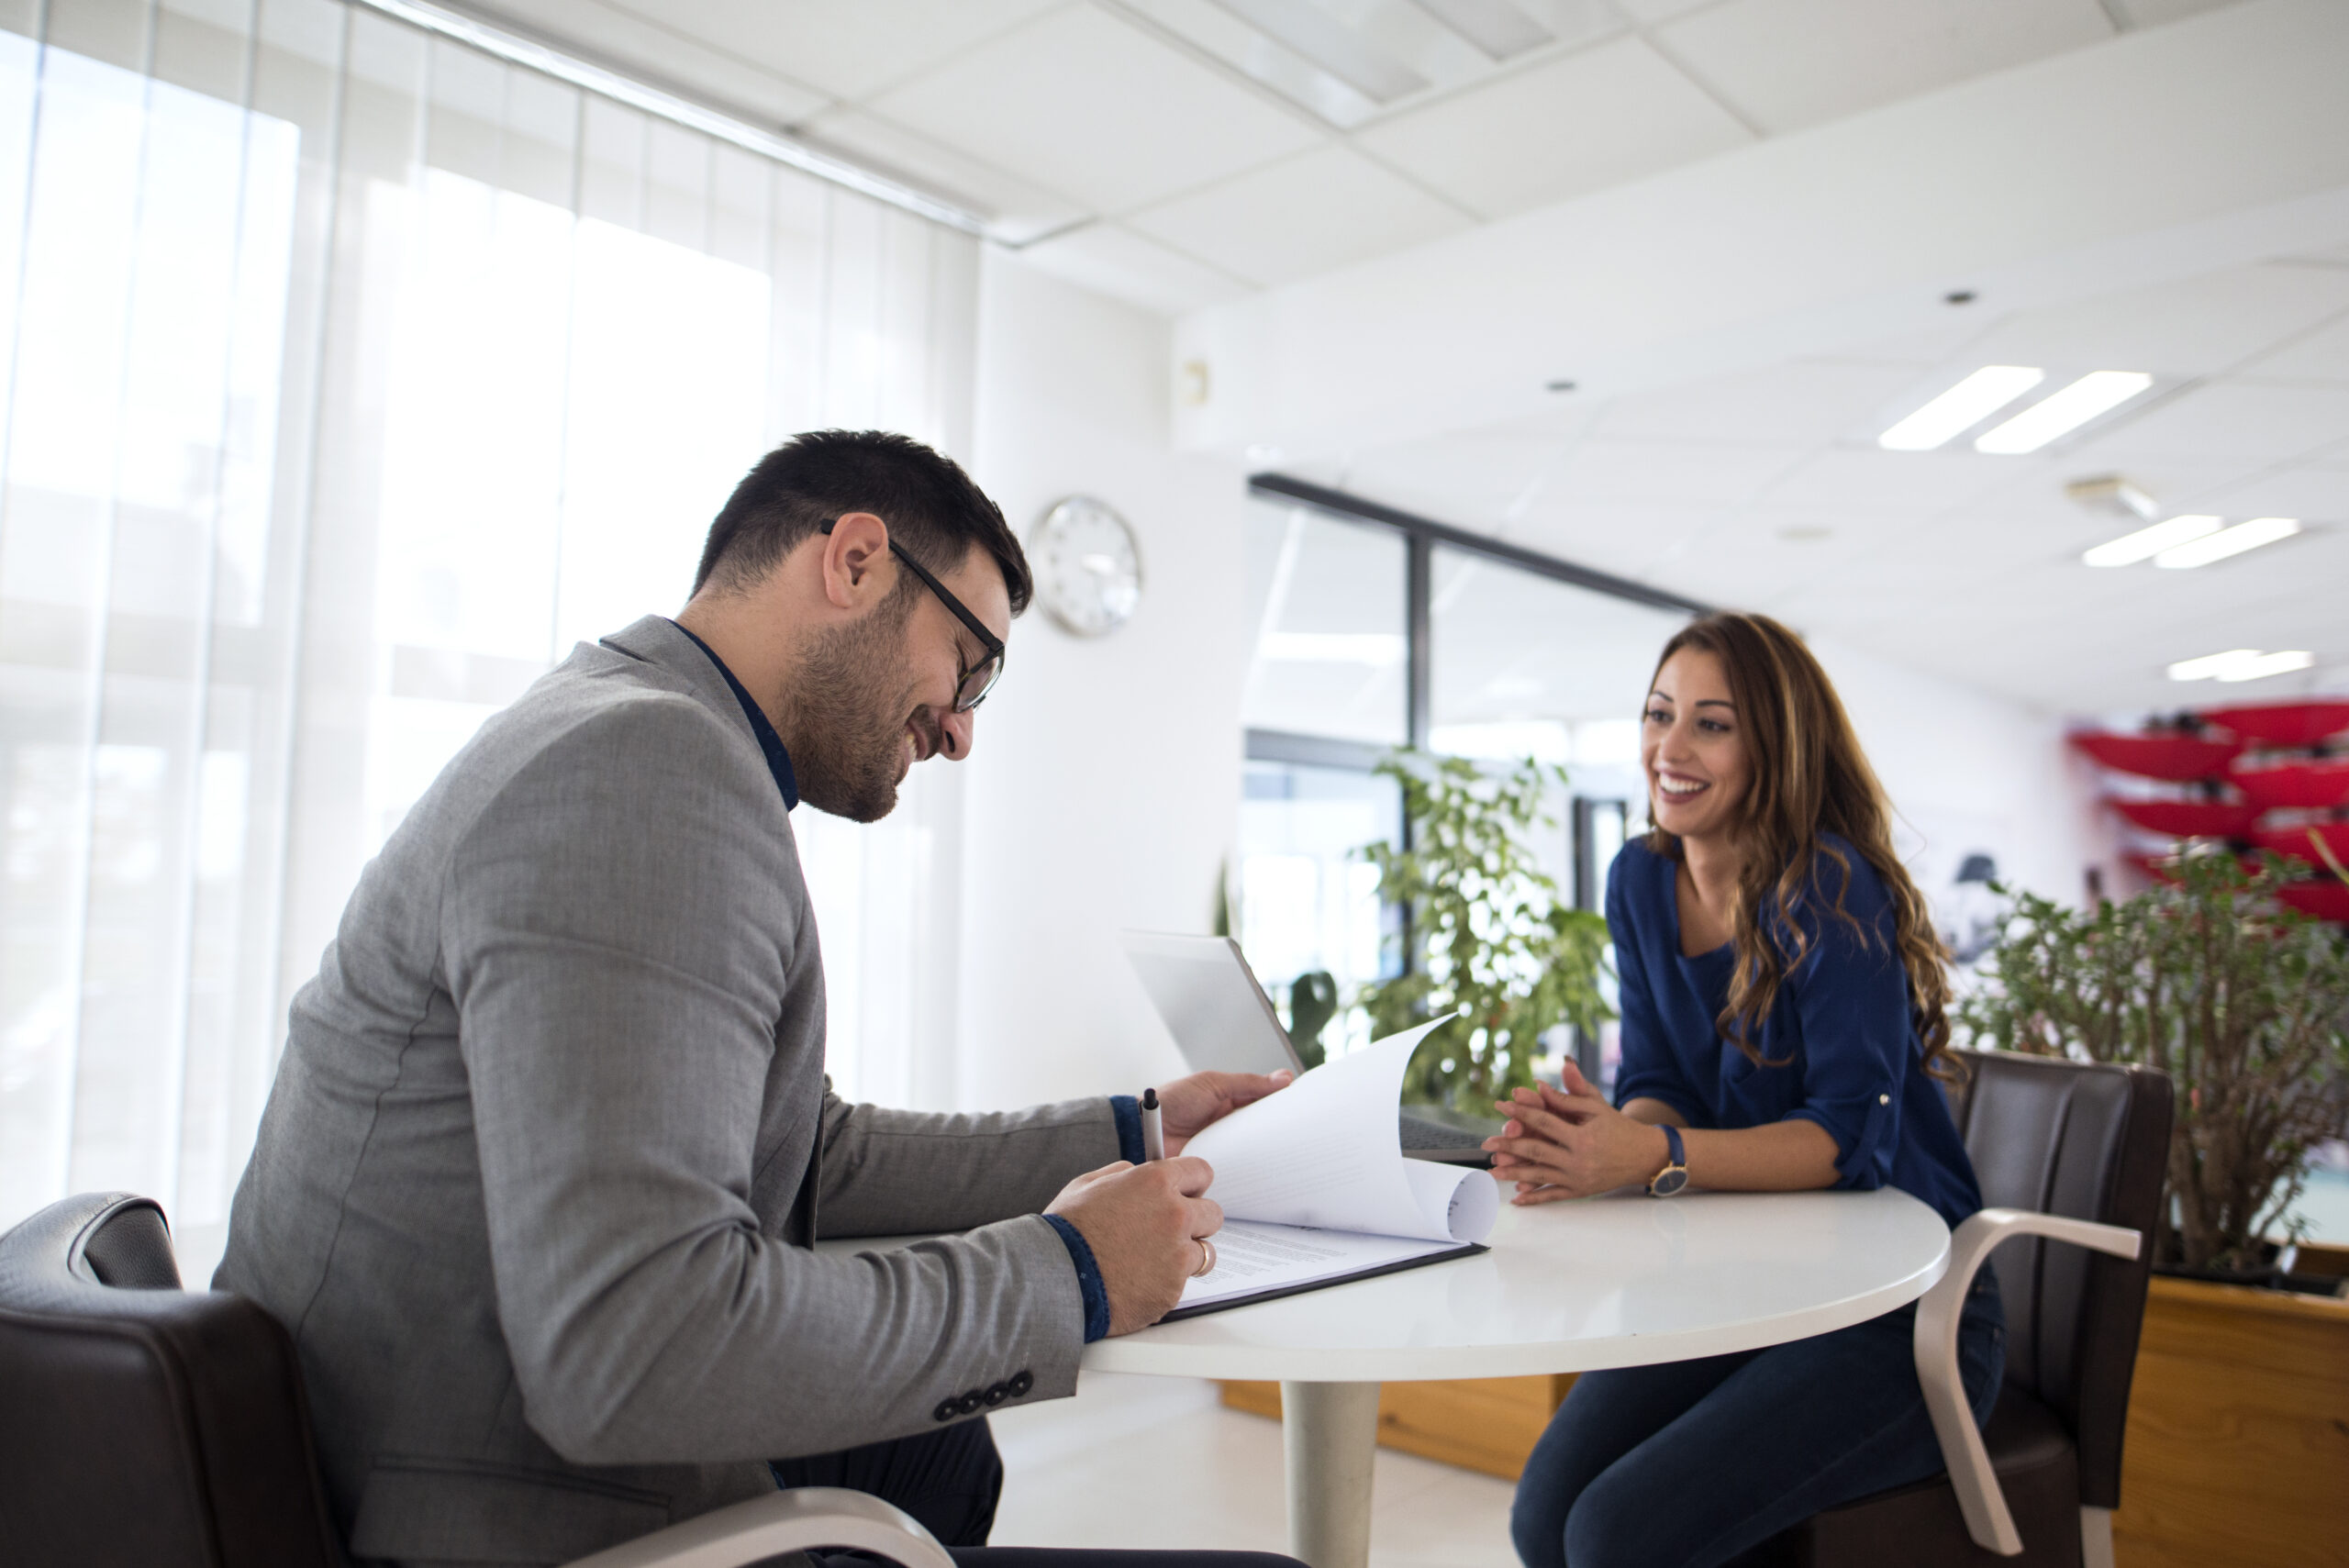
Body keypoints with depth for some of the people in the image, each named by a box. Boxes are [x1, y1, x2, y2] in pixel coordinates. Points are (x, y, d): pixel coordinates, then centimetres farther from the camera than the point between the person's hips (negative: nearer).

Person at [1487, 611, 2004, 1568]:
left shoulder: (1831, 892, -18)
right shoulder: (1642, 881, 3)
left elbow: (1854, 1134, -23)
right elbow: (1659, 1092, 2)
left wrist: (1655, 1156, -37)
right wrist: (1602, 1138, -22)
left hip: (1901, 1312, -6)